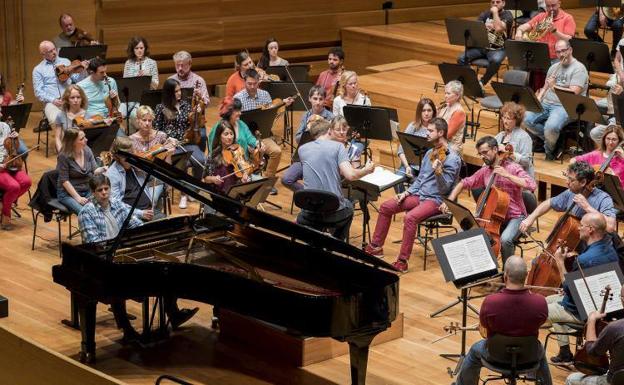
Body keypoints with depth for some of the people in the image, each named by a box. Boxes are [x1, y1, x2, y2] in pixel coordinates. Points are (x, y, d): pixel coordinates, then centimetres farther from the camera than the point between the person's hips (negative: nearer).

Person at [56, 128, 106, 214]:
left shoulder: (87, 150, 2)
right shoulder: (63, 156, -13)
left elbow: (94, 171, 3)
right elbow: (64, 181, -13)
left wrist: (103, 169, -20)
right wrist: (78, 198, -20)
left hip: (87, 190, 5)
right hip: (68, 193, -5)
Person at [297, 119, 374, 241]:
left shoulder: (302, 149, 7)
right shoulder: (337, 146, -2)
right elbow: (350, 175, -12)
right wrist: (366, 170, 6)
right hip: (335, 213, -1)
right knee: (348, 206, 37)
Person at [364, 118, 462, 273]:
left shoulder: (452, 158, -13)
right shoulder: (430, 153, 12)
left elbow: (445, 188, -19)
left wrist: (438, 171, -37)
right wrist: (407, 192, 7)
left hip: (435, 200, -8)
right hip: (419, 194, 8)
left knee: (410, 217, -33)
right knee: (386, 206, -2)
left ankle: (402, 261, -27)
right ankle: (376, 246, 10)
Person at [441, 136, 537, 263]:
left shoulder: (512, 168, -10)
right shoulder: (484, 171, 7)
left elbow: (532, 185, -25)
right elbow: (464, 183, 17)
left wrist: (507, 175, -27)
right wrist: (449, 200, 2)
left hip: (515, 217, -6)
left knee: (505, 239, -34)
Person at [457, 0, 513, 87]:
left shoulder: (507, 15, -2)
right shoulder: (485, 14, 13)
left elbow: (499, 28, -22)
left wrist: (495, 12, -13)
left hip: (498, 49, -4)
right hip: (482, 46, 4)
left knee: (495, 61, -40)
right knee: (461, 59, -21)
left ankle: (481, 82, -19)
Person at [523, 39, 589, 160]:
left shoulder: (579, 68, -6)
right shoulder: (554, 67, 19)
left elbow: (574, 93, -16)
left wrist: (555, 86, -15)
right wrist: (538, 100, 4)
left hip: (565, 107, -7)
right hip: (546, 104, 7)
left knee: (551, 127, -35)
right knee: (527, 119, -17)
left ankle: (550, 149, -2)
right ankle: (552, 140, 1)